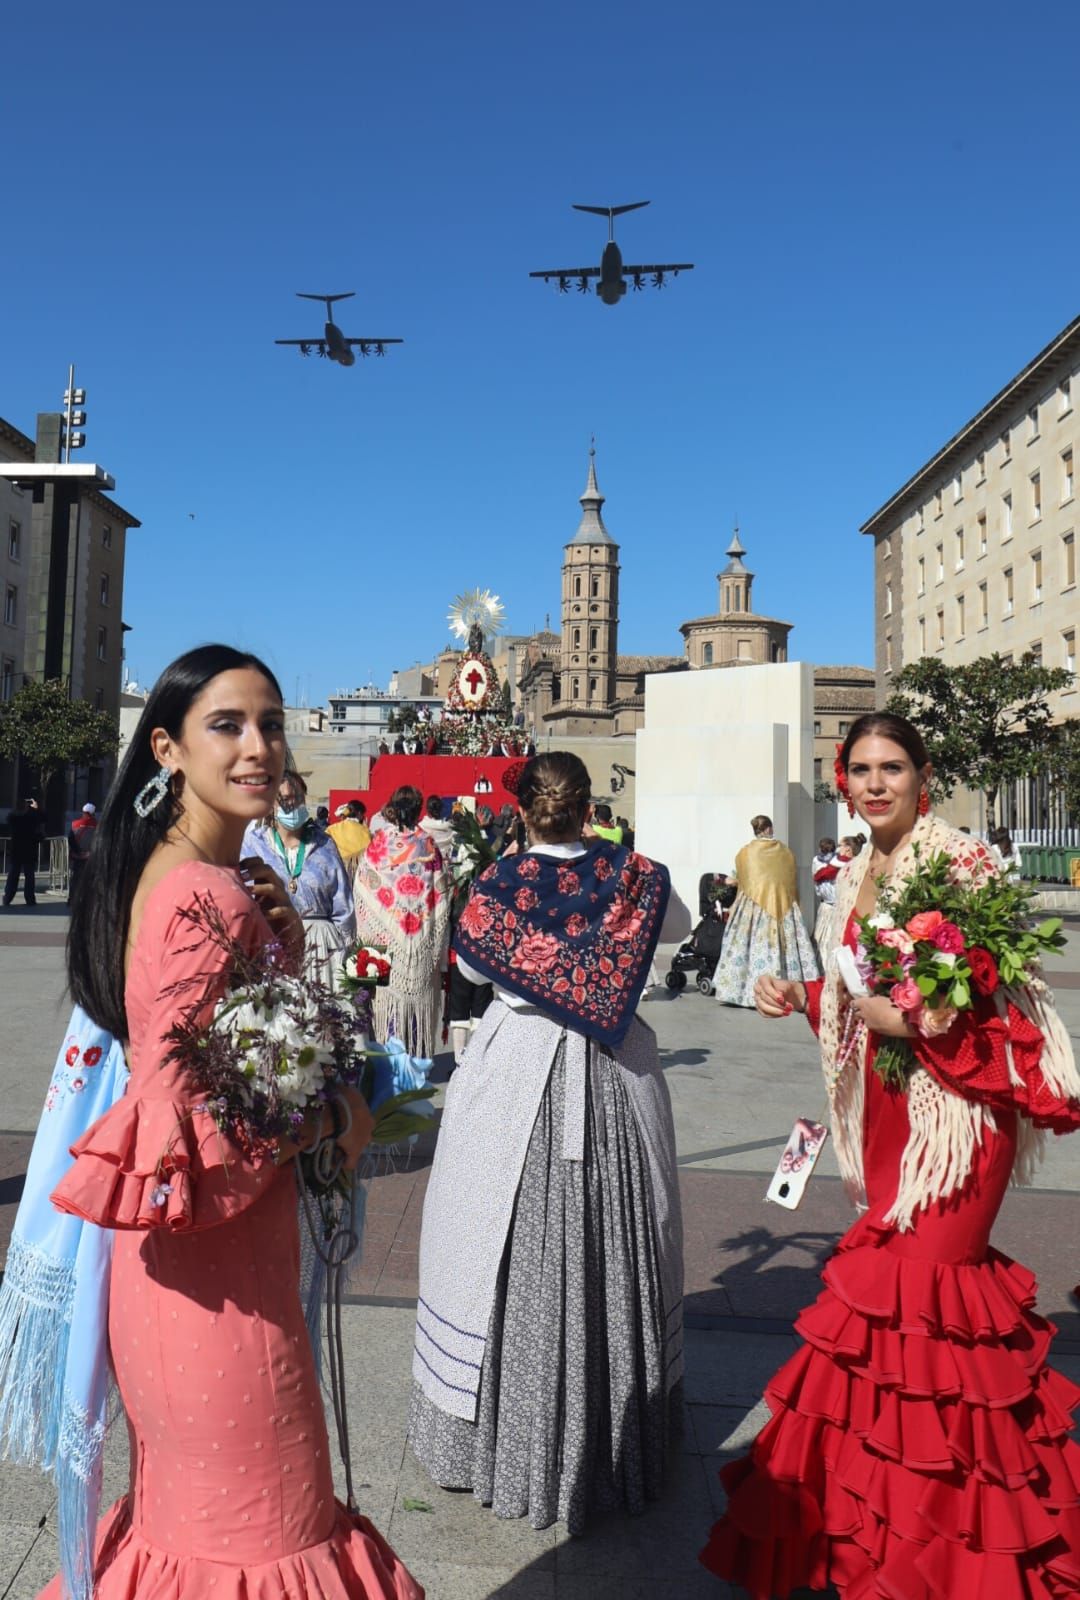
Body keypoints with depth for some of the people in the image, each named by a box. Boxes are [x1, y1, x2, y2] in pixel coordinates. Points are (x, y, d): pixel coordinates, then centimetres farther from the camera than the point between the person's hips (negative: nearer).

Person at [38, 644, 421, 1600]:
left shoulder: (162, 872, 5)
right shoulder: (213, 896, -24)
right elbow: (187, 1114, -27)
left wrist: (285, 948, -7)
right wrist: (333, 1116, -12)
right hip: (218, 1269, -9)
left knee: (184, 1501, 27)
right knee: (255, 1519, 12)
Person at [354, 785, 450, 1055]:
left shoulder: (378, 841, -4)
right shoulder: (428, 843, -1)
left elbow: (364, 889, -1)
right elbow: (441, 894, 1)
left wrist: (367, 937, 7)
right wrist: (438, 946, 9)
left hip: (386, 936, -1)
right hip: (423, 937, 1)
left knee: (389, 993, 4)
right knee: (420, 994, 7)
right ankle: (419, 1054, 13)